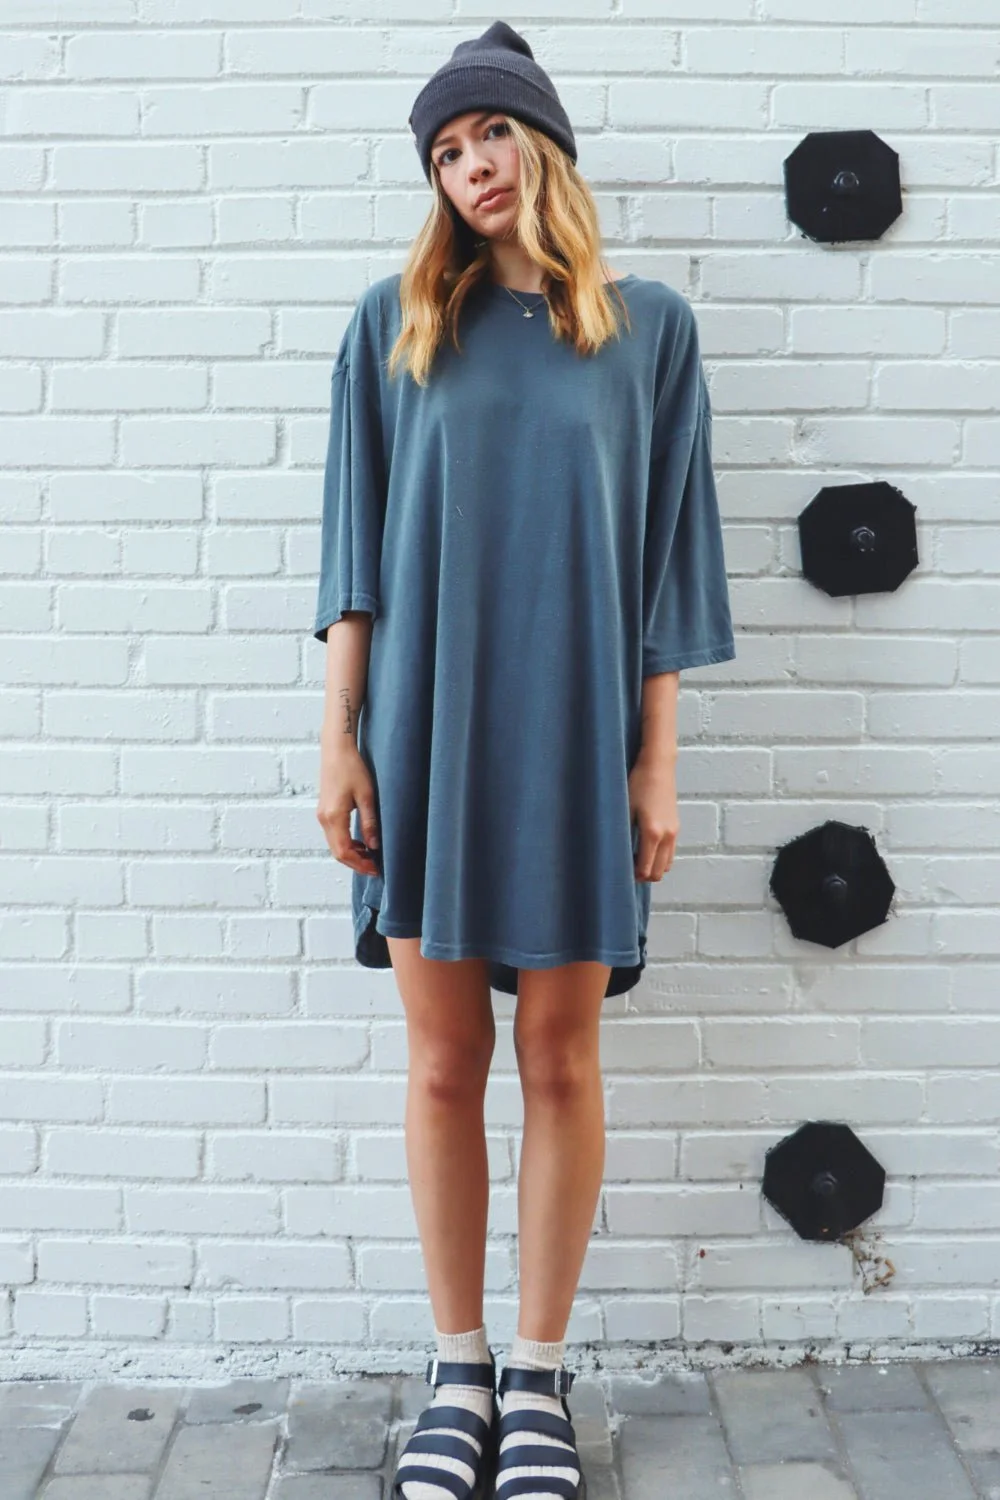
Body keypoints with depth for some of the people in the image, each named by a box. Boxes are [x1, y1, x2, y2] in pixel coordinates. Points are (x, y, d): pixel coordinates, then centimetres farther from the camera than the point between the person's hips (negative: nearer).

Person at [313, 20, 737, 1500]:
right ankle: (459, 1369, 21)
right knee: (443, 1061, 5)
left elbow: (663, 552, 4)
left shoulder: (648, 326, 7)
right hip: (424, 727, 1)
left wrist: (656, 758, -1)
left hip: (574, 733, 0)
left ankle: (540, 1375, 20)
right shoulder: (397, 324, 9)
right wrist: (338, 736, -3)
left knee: (560, 1057, 3)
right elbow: (356, 541, 5)